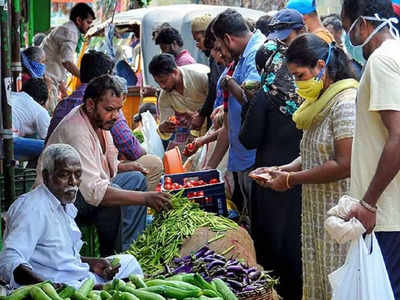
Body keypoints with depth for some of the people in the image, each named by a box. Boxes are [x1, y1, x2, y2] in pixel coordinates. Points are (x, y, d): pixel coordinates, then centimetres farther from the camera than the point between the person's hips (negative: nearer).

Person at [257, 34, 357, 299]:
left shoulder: (346, 102, -15)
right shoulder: (321, 101, 14)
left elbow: (345, 165, -22)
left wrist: (292, 179, -15)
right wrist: (286, 169, 4)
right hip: (315, 211, 9)